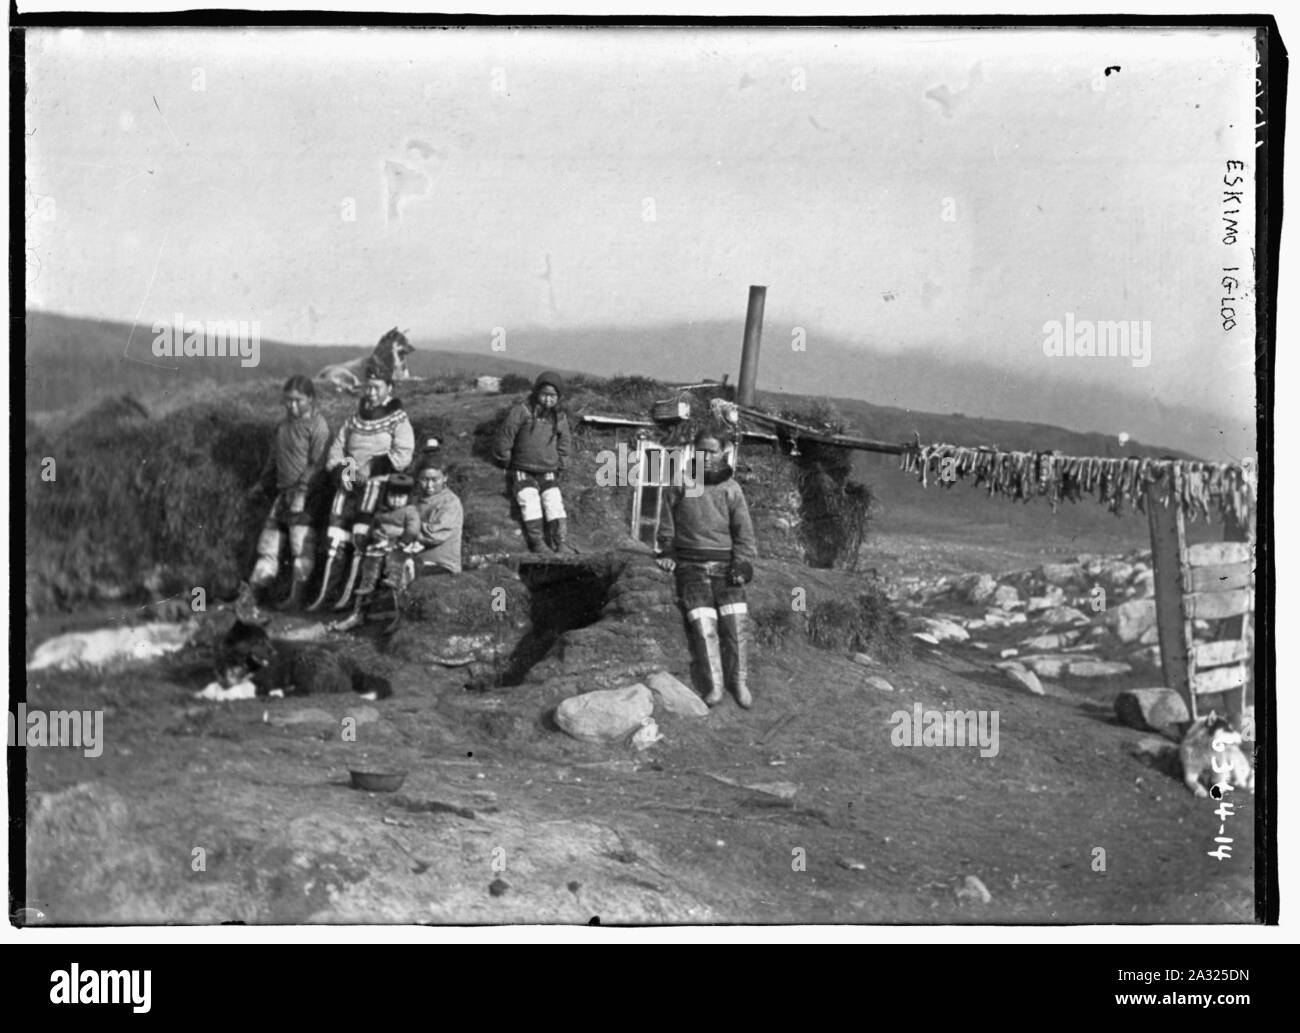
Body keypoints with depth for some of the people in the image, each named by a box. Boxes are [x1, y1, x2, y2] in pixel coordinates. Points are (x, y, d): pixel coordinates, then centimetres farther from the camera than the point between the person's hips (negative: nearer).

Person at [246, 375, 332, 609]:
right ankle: (254, 589, 15)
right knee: (269, 541, 9)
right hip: (283, 493, 8)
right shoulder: (283, 425, 14)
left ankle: (296, 596, 0)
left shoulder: (317, 426, -9)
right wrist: (263, 483, 24)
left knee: (302, 545, -6)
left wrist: (302, 489, -22)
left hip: (305, 495, -8)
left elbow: (319, 465, -15)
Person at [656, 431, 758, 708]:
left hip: (725, 564, 1)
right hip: (690, 564, -1)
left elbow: (744, 530, 5)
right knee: (703, 623, -15)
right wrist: (667, 554, 3)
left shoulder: (731, 489, 6)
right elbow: (667, 525, 12)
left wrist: (743, 563, -6)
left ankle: (739, 680, 3)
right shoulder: (679, 486, 6)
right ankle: (714, 685, -11)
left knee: (736, 621, -12)